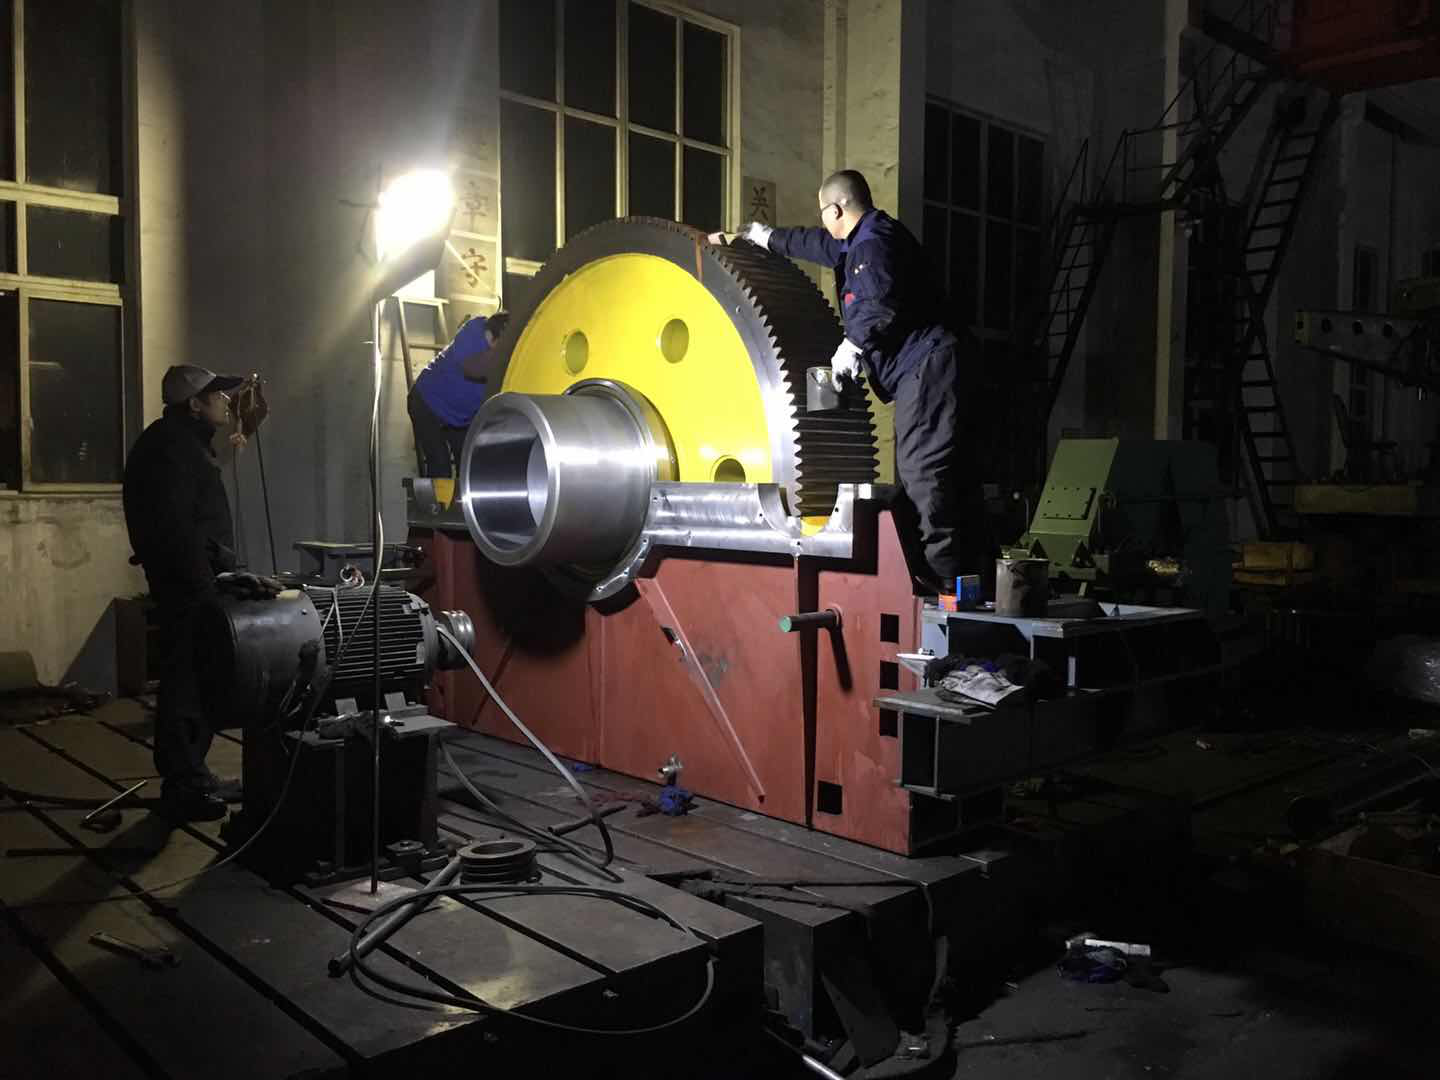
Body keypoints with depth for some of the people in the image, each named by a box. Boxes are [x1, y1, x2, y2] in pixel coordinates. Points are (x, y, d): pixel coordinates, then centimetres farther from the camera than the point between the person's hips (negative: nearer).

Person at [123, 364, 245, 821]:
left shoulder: (184, 443, 19)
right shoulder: (170, 448, -14)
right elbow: (175, 529, -23)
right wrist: (205, 588, -22)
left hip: (193, 583, 11)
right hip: (187, 589, -11)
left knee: (197, 681, 15)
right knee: (187, 685, -6)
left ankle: (192, 775, 23)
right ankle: (182, 789, -1)